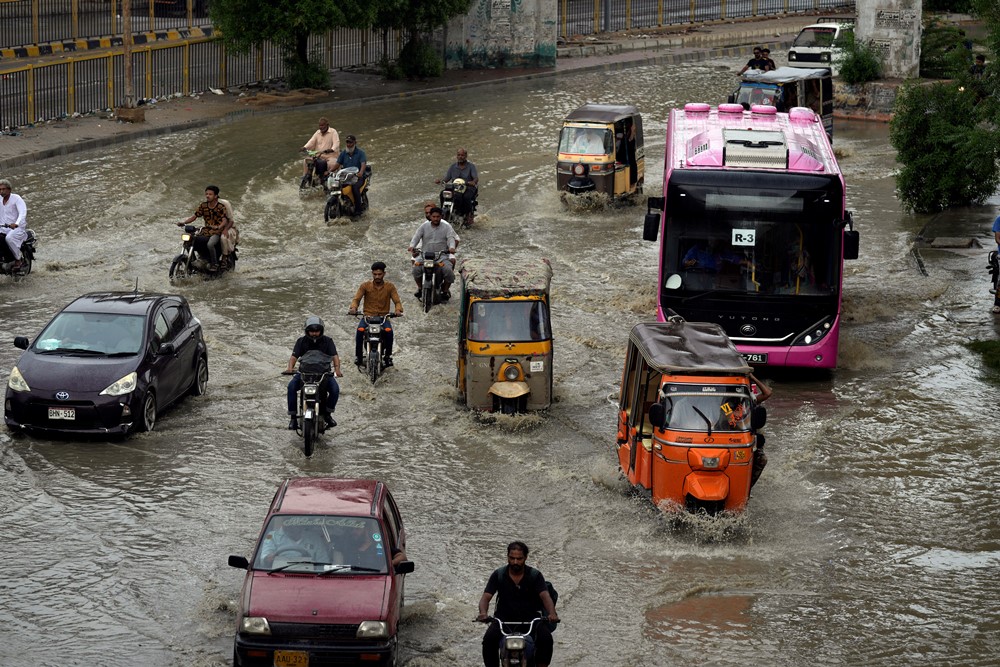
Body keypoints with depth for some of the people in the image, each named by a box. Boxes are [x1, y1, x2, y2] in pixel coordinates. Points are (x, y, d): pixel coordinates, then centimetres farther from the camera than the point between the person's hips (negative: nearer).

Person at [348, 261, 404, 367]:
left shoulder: (390, 287, 4)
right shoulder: (365, 285, 3)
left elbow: (397, 301, -1)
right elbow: (356, 298, -2)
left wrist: (398, 310, -24)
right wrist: (353, 308, -24)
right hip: (368, 316, 0)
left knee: (388, 331, -32)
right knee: (360, 330, -31)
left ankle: (388, 356, -14)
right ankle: (358, 356, -16)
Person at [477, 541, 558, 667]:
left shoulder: (535, 575, 0)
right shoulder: (498, 575, 2)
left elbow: (545, 596, -12)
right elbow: (486, 597, -5)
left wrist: (552, 613, -34)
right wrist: (483, 613, -29)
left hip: (530, 617, 0)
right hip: (504, 617, 0)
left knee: (546, 639, -29)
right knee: (489, 640, -29)